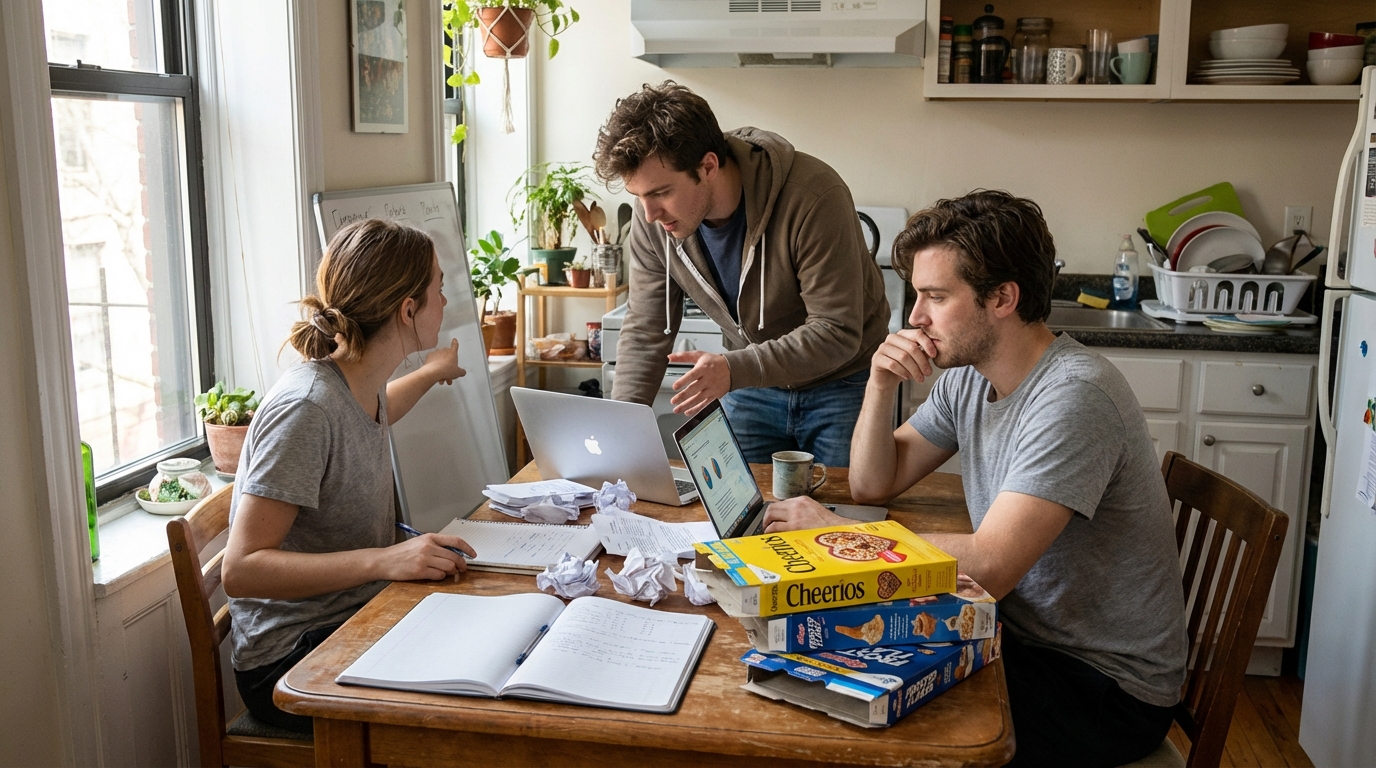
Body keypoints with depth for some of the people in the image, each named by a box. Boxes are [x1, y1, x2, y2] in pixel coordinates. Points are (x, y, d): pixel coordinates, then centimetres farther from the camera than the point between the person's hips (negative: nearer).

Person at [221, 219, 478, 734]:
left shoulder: (361, 382, 3)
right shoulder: (306, 407, -23)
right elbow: (241, 570, -25)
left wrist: (432, 373, 40)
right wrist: (384, 560, -33)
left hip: (358, 622, 8)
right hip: (291, 660, -8)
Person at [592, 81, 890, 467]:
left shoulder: (813, 197, -31)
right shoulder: (655, 214, -16)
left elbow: (836, 333, -30)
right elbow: (645, 330, -8)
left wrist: (734, 370, -42)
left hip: (840, 383, -4)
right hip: (752, 386, 4)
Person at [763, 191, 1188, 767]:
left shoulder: (1073, 397, -26)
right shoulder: (968, 375, 2)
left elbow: (987, 568, -32)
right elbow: (874, 485, 8)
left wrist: (834, 530, -24)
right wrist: (881, 385, -9)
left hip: (1108, 685, -7)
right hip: (1025, 634, 7)